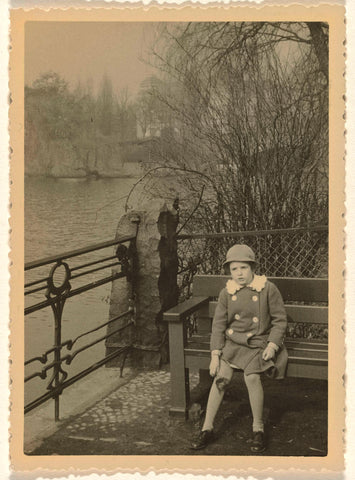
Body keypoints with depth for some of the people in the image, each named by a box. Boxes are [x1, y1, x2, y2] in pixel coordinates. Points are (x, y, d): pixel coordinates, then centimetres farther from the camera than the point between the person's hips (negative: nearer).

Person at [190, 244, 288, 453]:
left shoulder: (268, 289, -6)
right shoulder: (227, 293, 2)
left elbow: (280, 320, -1)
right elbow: (219, 324, 5)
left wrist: (272, 345, -14)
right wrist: (215, 353, -4)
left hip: (259, 342, -3)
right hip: (232, 342, 3)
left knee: (252, 376, -26)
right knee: (221, 376, -18)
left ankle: (258, 428, -7)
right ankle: (207, 428, -6)